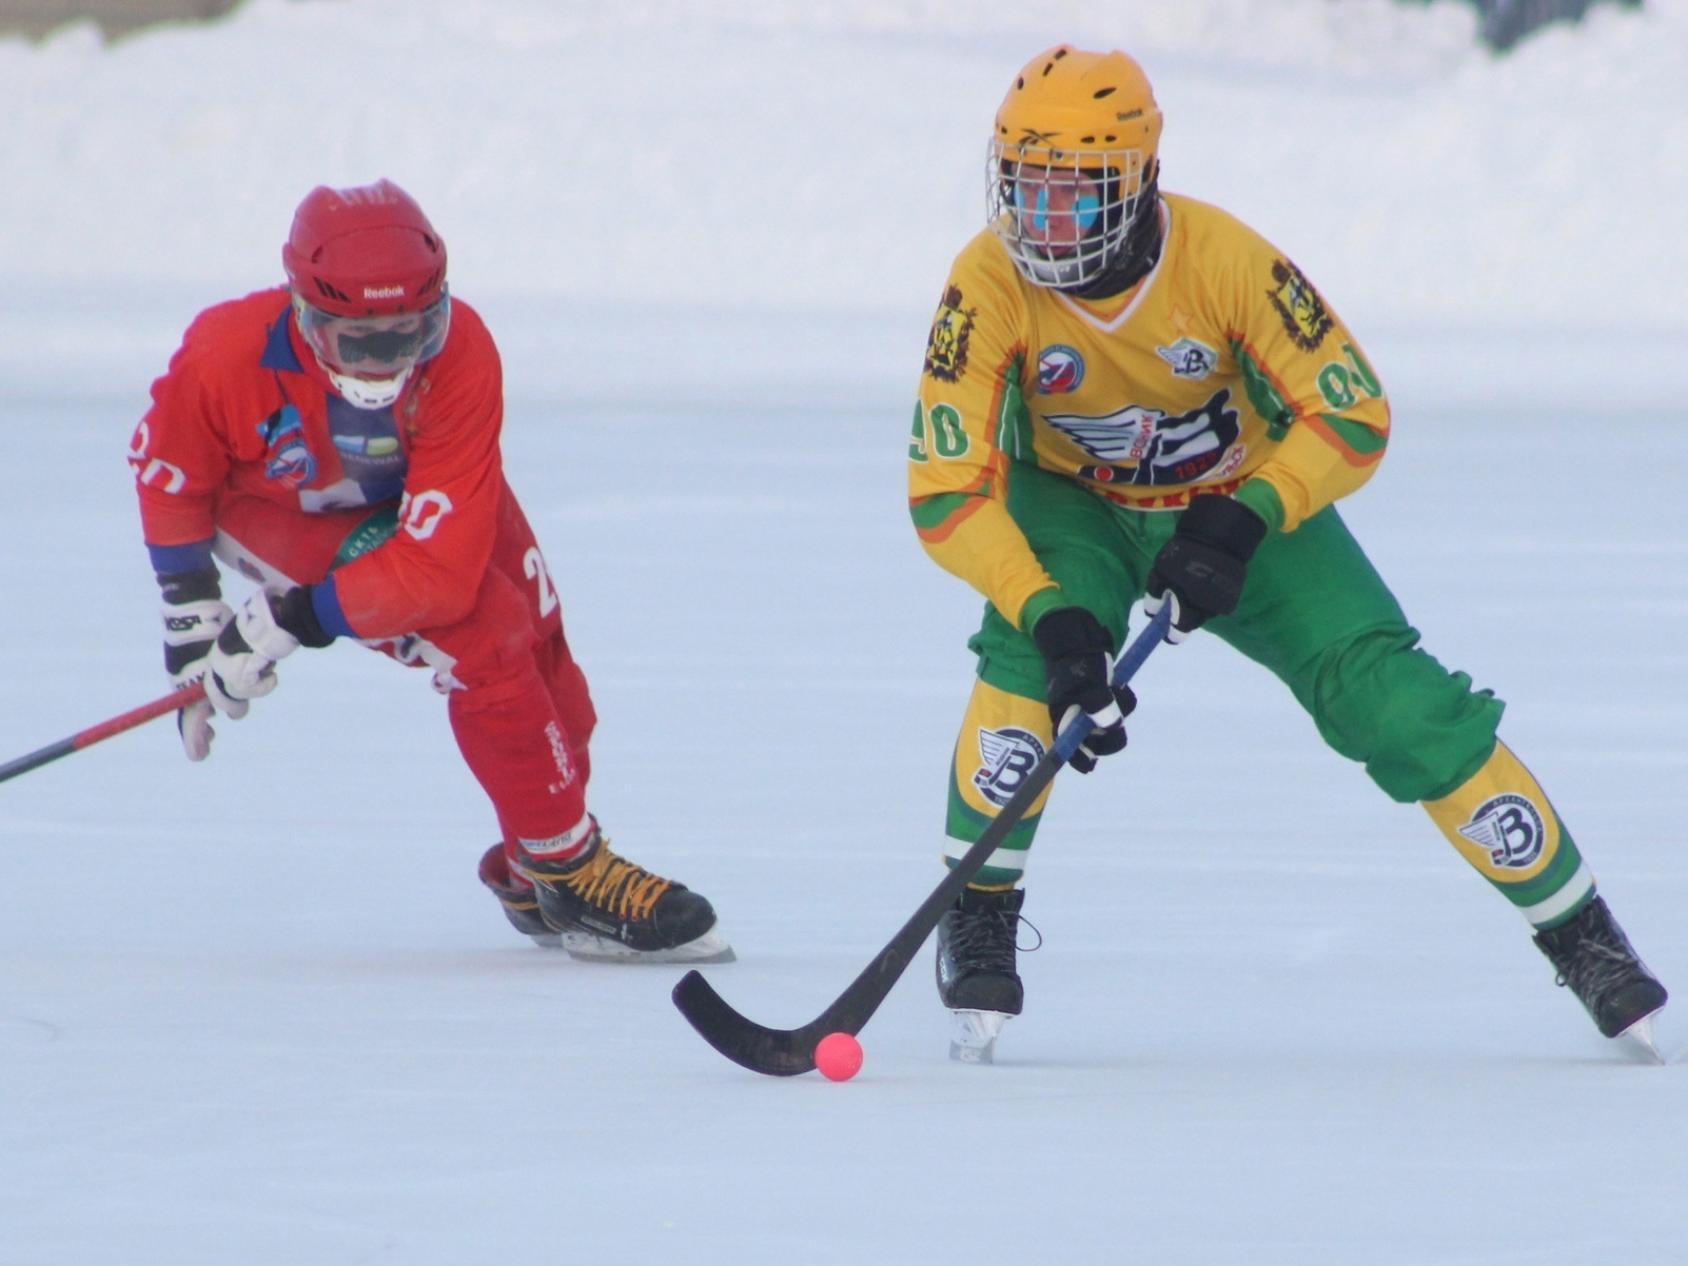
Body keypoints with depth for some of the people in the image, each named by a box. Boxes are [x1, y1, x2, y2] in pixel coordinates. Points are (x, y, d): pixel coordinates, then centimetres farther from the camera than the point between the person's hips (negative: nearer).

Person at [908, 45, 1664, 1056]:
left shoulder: (1224, 259, -28)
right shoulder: (989, 287, -26)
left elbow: (1355, 415, -22)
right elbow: (946, 490, -29)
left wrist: (1243, 521, -37)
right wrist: (1054, 619, -42)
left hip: (1246, 507, 0)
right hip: (1076, 509, 0)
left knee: (1398, 703, -14)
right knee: (1028, 653, -32)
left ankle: (1581, 933, 1)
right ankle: (979, 917, -16)